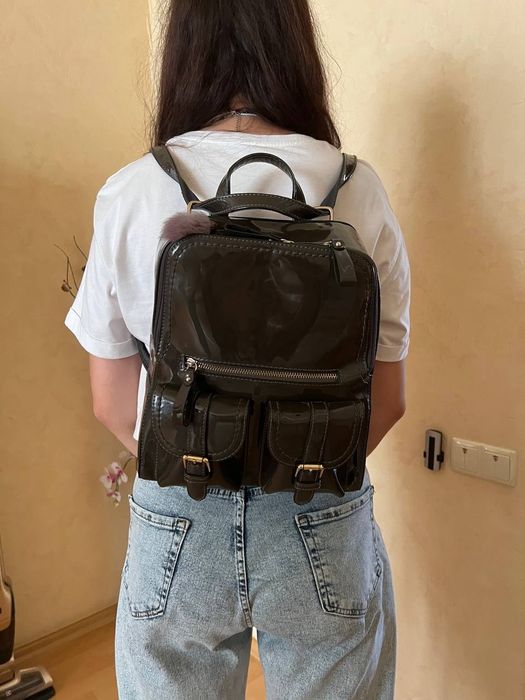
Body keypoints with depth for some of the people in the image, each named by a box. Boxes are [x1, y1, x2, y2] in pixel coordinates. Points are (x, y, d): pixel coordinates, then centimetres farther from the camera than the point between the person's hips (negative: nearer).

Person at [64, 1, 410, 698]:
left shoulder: (127, 195, -10)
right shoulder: (358, 188, -10)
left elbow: (112, 402, -3)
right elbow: (388, 397, -4)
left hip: (175, 526, 1)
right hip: (324, 528, 1)